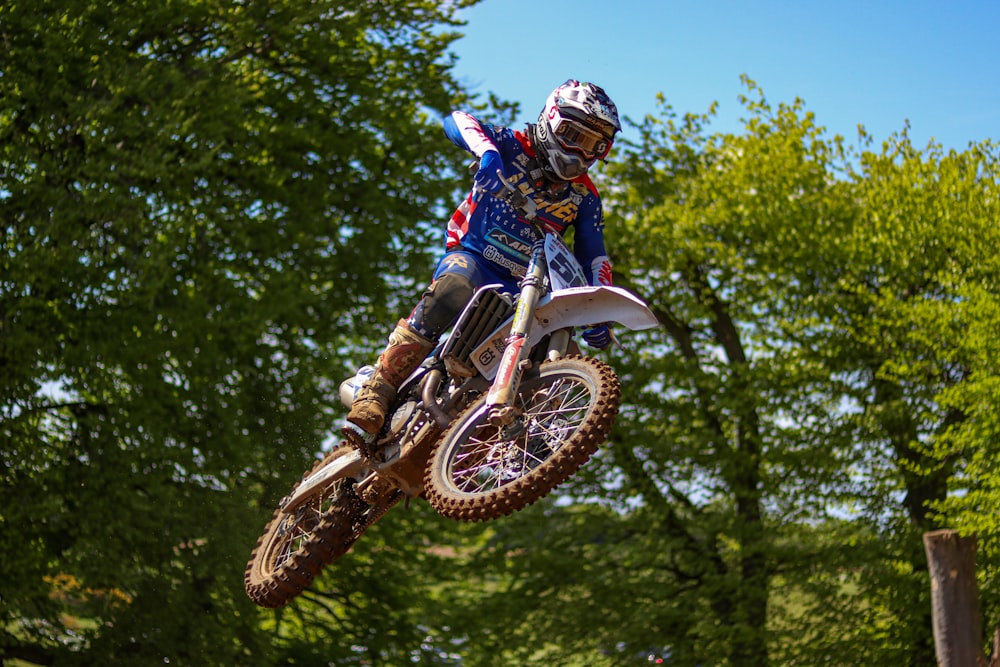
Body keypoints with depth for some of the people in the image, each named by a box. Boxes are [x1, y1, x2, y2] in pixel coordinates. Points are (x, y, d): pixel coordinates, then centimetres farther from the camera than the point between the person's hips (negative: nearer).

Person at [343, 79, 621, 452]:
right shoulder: (512, 147, 1)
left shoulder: (585, 196, 13)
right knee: (452, 290, -37)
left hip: (521, 288, 5)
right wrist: (487, 149, -33)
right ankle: (374, 400, -40)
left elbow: (593, 256, 11)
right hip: (471, 257, -5)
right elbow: (457, 121, -12)